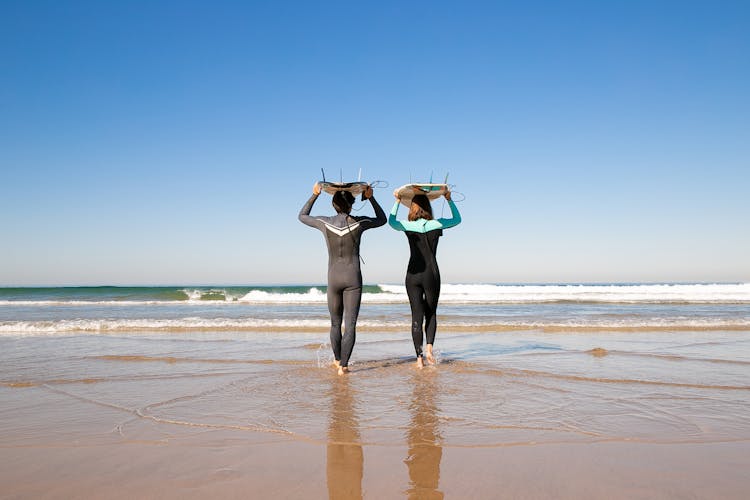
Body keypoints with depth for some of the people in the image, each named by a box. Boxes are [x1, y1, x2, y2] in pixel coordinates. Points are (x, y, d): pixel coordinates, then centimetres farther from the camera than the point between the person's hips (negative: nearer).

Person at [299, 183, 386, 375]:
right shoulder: (358, 222, -5)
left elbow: (302, 216, 17)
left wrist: (314, 195, 19)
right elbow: (382, 219, 15)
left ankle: (338, 360, 32)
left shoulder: (324, 222, -3)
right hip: (353, 278, -2)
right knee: (350, 324, 1)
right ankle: (343, 365, -5)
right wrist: (371, 198, 15)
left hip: (334, 278, 2)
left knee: (335, 323, 18)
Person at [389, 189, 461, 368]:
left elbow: (391, 221, 12)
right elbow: (457, 219, 15)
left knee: (417, 316, 3)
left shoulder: (408, 226, -5)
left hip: (413, 275, 0)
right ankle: (429, 346, -5)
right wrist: (449, 200, 15)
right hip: (432, 274, 0)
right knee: (431, 314, 16)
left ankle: (419, 357, -1)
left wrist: (397, 202, 10)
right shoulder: (436, 224, -2)